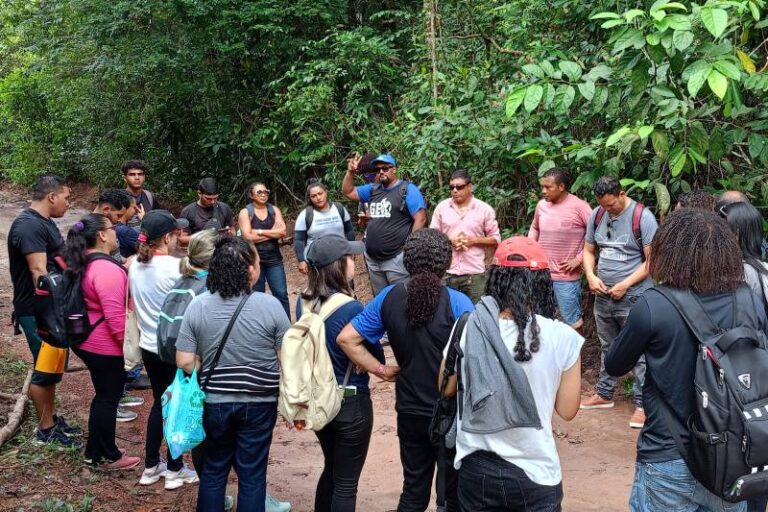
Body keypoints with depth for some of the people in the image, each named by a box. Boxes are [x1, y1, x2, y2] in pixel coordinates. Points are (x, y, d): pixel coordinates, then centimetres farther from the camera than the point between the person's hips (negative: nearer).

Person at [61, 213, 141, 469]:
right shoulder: (107, 269, -25)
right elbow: (114, 316, -27)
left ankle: (94, 451, 32)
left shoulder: (83, 263, 5)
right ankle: (108, 457, 19)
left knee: (104, 396, 21)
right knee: (109, 399, 6)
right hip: (107, 346, -9)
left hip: (87, 341, 10)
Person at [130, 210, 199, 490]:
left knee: (160, 402, 20)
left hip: (148, 346, 6)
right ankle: (175, 470, 18)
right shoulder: (176, 267, -21)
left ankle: (151, 465, 27)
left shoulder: (136, 265, 0)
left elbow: (137, 305, 11)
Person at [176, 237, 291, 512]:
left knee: (213, 469, 20)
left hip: (214, 402, 2)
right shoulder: (269, 305, -14)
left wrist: (212, 373, 9)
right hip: (259, 404, -1)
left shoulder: (198, 305, -9)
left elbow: (185, 362, -8)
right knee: (252, 474, 11)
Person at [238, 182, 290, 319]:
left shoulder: (274, 210, 7)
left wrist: (259, 231, -13)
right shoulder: (245, 212, -2)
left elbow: (282, 231, -7)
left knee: (281, 294, 1)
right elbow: (248, 237, -15)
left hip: (274, 259, 2)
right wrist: (272, 233, -9)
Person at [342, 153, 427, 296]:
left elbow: (421, 219, -11)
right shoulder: (373, 189, 14)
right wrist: (350, 172, 7)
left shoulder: (408, 189, -6)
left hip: (396, 258, -7)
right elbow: (348, 191, 24)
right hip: (372, 259, 7)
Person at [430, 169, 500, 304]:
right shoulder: (442, 207, 5)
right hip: (446, 272, 1)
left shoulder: (484, 209, 0)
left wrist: (473, 240, -12)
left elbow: (496, 239, 3)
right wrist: (449, 241, -10)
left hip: (474, 274, -1)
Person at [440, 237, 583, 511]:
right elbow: (567, 411, -2)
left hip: (476, 468, 2)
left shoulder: (468, 329, -11)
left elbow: (447, 389, 5)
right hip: (535, 471, -1)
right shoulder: (561, 337, -15)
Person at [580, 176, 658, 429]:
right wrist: (591, 276, -6)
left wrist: (626, 285, -17)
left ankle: (642, 404, 8)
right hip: (603, 296, 6)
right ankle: (604, 394, 33)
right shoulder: (597, 215, 3)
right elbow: (588, 250, 12)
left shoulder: (643, 217, -14)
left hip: (634, 298, -6)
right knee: (608, 348, 20)